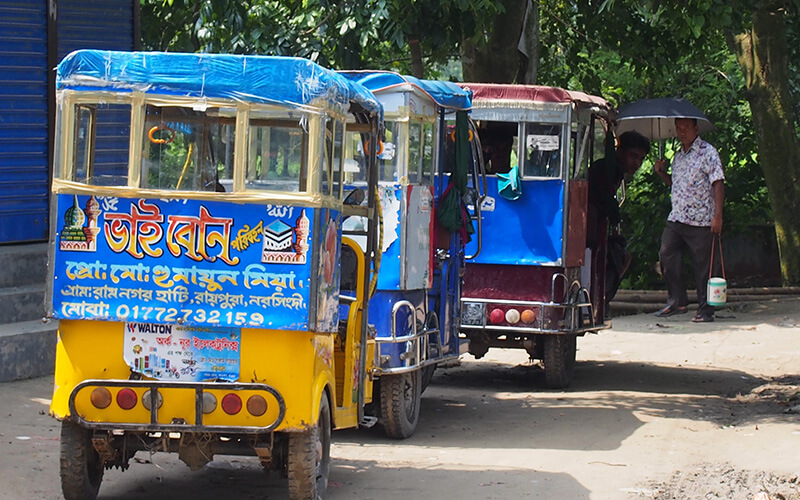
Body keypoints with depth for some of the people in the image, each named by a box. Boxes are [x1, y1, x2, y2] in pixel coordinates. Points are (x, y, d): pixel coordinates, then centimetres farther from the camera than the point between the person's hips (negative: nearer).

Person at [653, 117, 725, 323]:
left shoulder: (708, 152, -4)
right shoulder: (678, 156, 18)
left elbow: (718, 184, -10)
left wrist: (717, 215, -18)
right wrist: (661, 173, 10)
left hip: (700, 221, -7)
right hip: (675, 219, 7)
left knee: (702, 266, -2)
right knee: (666, 257, -1)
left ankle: (705, 309, 5)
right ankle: (677, 301, 11)